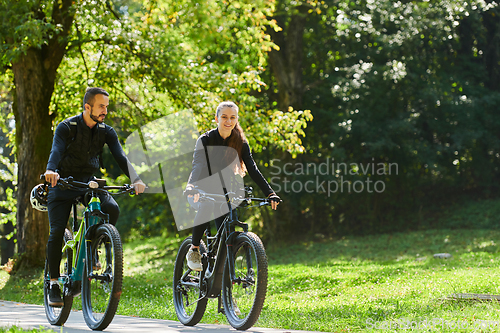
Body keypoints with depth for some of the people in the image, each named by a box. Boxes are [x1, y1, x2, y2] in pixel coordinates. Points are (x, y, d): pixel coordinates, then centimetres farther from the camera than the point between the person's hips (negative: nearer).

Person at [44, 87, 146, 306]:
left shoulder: (106, 132, -2)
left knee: (112, 209, -25)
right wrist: (51, 170, -52)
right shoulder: (66, 127, -12)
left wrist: (135, 179, -32)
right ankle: (54, 283, 0)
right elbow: (56, 150, -29)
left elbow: (120, 156, -14)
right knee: (57, 232, -13)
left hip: (90, 182, 3)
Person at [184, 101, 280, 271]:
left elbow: (252, 169, -11)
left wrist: (270, 193, -24)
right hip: (199, 193, -3)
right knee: (208, 205, -37)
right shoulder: (206, 140, -16)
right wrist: (193, 187, -52)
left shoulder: (240, 142, -5)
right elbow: (198, 165, -32)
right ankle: (194, 250, -22)